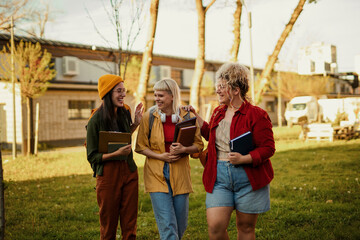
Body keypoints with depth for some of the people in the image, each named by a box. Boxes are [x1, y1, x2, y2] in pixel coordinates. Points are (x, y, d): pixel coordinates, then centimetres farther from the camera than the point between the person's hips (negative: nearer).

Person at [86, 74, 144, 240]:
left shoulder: (124, 113, 6)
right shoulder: (96, 121, -12)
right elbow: (92, 156, -9)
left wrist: (136, 123, 8)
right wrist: (117, 153, -22)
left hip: (129, 172, 5)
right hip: (108, 174, -5)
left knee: (130, 226, 8)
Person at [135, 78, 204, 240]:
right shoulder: (149, 117, -1)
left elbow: (198, 145, 7)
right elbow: (140, 147, 3)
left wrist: (183, 149, -14)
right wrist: (161, 156, -12)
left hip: (180, 175, 2)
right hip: (157, 175, -2)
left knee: (181, 225, 11)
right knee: (167, 225, -7)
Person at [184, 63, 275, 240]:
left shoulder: (256, 115, -9)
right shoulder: (218, 112, 12)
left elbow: (268, 148, -10)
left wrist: (244, 159, -23)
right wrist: (195, 117, 21)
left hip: (248, 177, -4)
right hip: (219, 177, 4)